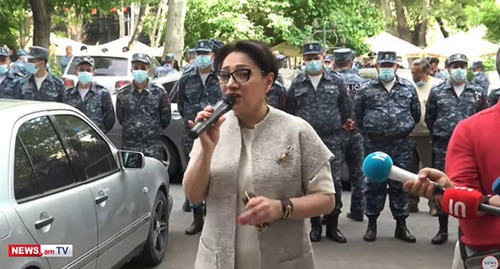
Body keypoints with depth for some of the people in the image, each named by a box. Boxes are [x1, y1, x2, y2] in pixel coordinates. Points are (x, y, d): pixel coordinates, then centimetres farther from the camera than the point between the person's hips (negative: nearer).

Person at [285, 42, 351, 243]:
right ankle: (315, 225, 16)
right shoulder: (297, 84, 5)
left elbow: (346, 109, 11)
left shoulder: (336, 81, 4)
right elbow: (289, 112, 11)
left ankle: (332, 225, 12)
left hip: (332, 141, 0)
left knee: (334, 183, 0)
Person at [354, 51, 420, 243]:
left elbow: (416, 113, 14)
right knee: (374, 185, 6)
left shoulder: (408, 88, 6)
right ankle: (372, 224, 17)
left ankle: (401, 226, 17)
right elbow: (358, 115, 10)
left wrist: (404, 130, 14)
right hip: (374, 146, -1)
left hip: (401, 146, 1)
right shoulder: (367, 89, 3)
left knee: (400, 185, 7)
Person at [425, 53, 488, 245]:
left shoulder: (477, 92, 5)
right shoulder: (437, 92, 3)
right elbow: (429, 118, 9)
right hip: (443, 148, 0)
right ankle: (443, 229, 14)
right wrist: (439, 135, 7)